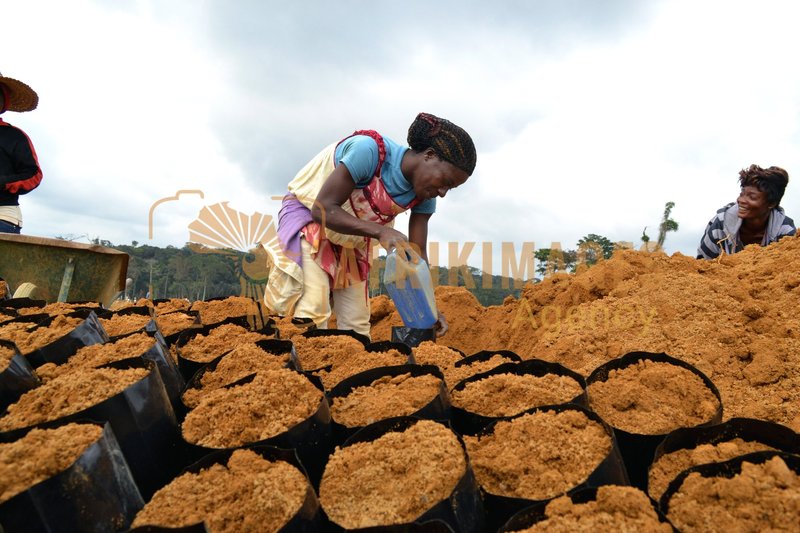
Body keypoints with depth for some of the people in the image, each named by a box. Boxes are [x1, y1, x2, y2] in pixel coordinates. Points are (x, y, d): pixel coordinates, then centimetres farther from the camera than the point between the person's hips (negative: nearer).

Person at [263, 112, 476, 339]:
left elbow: (417, 254, -11)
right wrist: (381, 231, -44)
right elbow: (322, 209, -32)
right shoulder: (369, 149, -31)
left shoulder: (423, 197, -11)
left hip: (352, 241, 6)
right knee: (313, 313, -19)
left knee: (357, 324, 4)